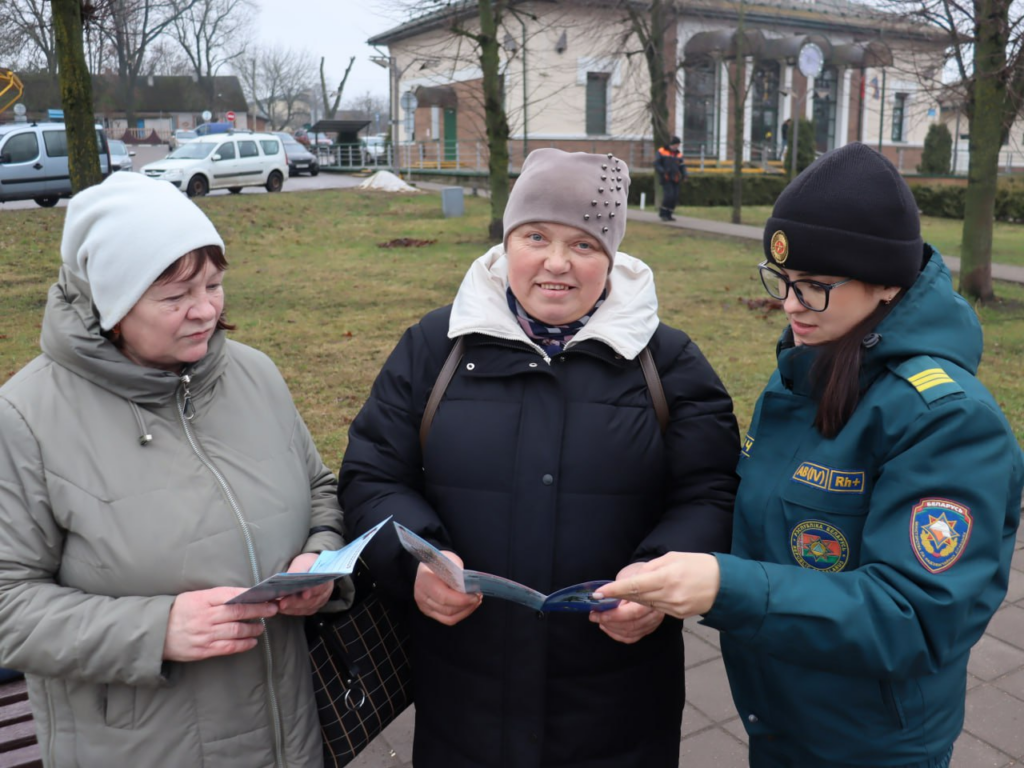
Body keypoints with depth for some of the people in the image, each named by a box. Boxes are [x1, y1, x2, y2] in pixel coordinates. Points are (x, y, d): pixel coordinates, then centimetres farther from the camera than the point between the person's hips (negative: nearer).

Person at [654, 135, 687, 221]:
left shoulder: (678, 154, 11)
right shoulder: (662, 151, -1)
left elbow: (682, 167, 10)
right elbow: (656, 164, -5)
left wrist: (684, 176, -8)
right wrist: (663, 172, -20)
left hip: (675, 179, 5)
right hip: (666, 178, -5)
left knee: (675, 197, -2)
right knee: (668, 195, -17)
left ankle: (668, 215, 9)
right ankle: (662, 213, -1)